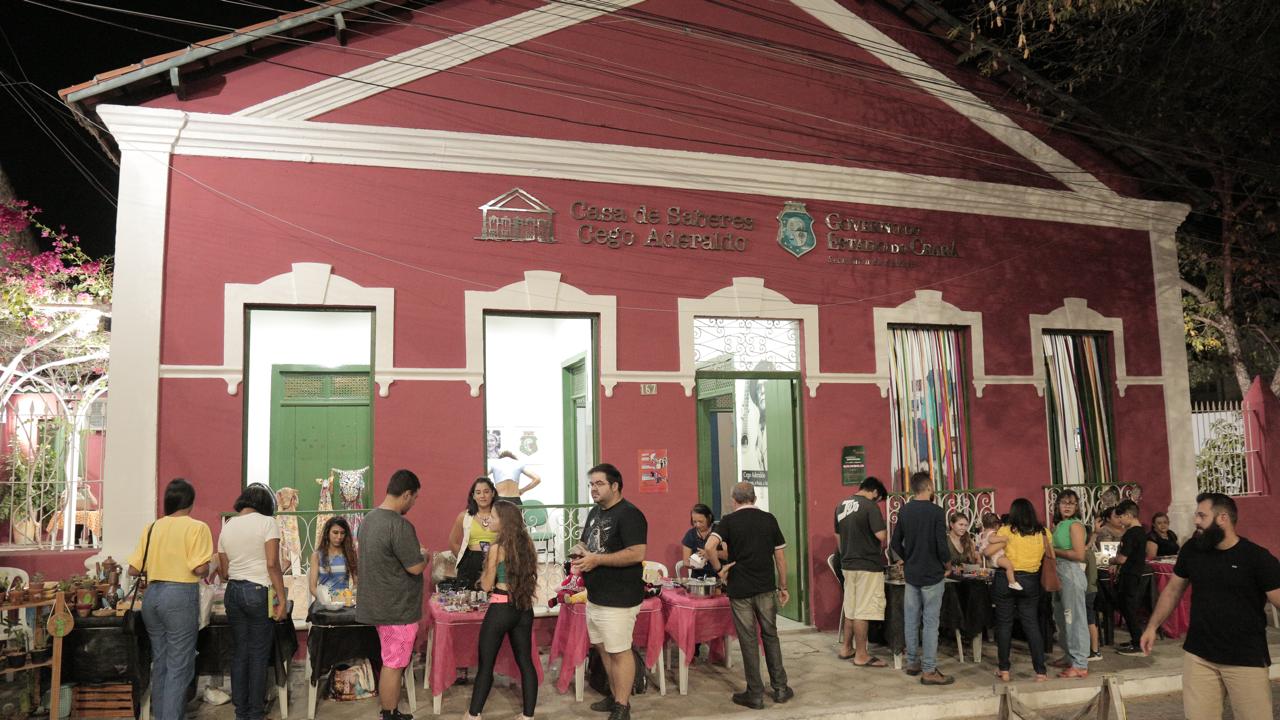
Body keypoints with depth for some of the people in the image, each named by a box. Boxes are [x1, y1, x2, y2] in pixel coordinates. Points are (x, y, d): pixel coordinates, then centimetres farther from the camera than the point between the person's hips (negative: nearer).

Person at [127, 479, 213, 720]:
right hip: (180, 595, -6)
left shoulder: (152, 527, 8)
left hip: (152, 594, 6)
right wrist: (208, 570, 6)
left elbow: (134, 570, 8)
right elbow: (200, 568, -15)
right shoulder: (196, 527, -7)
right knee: (179, 666, -1)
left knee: (160, 661, 17)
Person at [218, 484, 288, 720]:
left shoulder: (227, 527, 11)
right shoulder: (267, 523, -7)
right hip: (259, 592, -5)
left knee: (239, 653, 11)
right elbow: (272, 564, -13)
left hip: (233, 592, 5)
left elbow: (225, 569, 11)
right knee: (259, 655, 2)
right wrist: (282, 598, -10)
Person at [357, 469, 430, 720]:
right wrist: (425, 556, 0)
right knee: (393, 665, 2)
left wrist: (415, 553, 15)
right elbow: (415, 567, -21)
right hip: (398, 608, -9)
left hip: (379, 604, 9)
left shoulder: (369, 518, 6)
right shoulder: (400, 525, -24)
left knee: (389, 662, 18)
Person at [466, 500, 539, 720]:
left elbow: (487, 586, -7)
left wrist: (485, 572, 10)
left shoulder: (497, 548, -14)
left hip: (501, 610, -6)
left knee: (486, 664, 7)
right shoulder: (527, 544, 4)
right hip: (524, 609, 6)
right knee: (525, 662, 10)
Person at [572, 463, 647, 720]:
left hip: (618, 599, -9)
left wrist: (597, 560, -24)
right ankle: (615, 696, 33)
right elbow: (586, 544, 24)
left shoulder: (628, 514, -16)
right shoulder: (595, 512, 12)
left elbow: (637, 554, -25)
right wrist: (580, 556, -1)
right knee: (604, 648, 18)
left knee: (619, 651, -1)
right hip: (595, 596, 9)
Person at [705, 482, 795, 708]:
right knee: (770, 636, 16)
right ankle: (780, 688, 19)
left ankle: (755, 694, 10)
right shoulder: (769, 519, 3)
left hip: (740, 590, -2)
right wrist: (783, 586, 13)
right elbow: (780, 556, 5)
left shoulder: (729, 521, -5)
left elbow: (709, 547, -22)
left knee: (748, 640, 4)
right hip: (766, 588, 3)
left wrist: (719, 568, -7)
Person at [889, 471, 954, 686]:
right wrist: (948, 565, 1)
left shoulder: (904, 511, 3)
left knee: (911, 620, 13)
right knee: (930, 623, -1)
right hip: (932, 575, -5)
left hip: (911, 574, 6)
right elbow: (942, 546, -16)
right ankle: (929, 671, 1)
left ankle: (912, 662, 23)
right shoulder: (936, 512, -14)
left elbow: (896, 543, 7)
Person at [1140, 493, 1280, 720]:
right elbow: (1173, 590, 13)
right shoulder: (1192, 549, 2)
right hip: (1198, 654, 3)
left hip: (1247, 659, -3)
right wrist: (1152, 627, 13)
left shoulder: (1257, 557, -10)